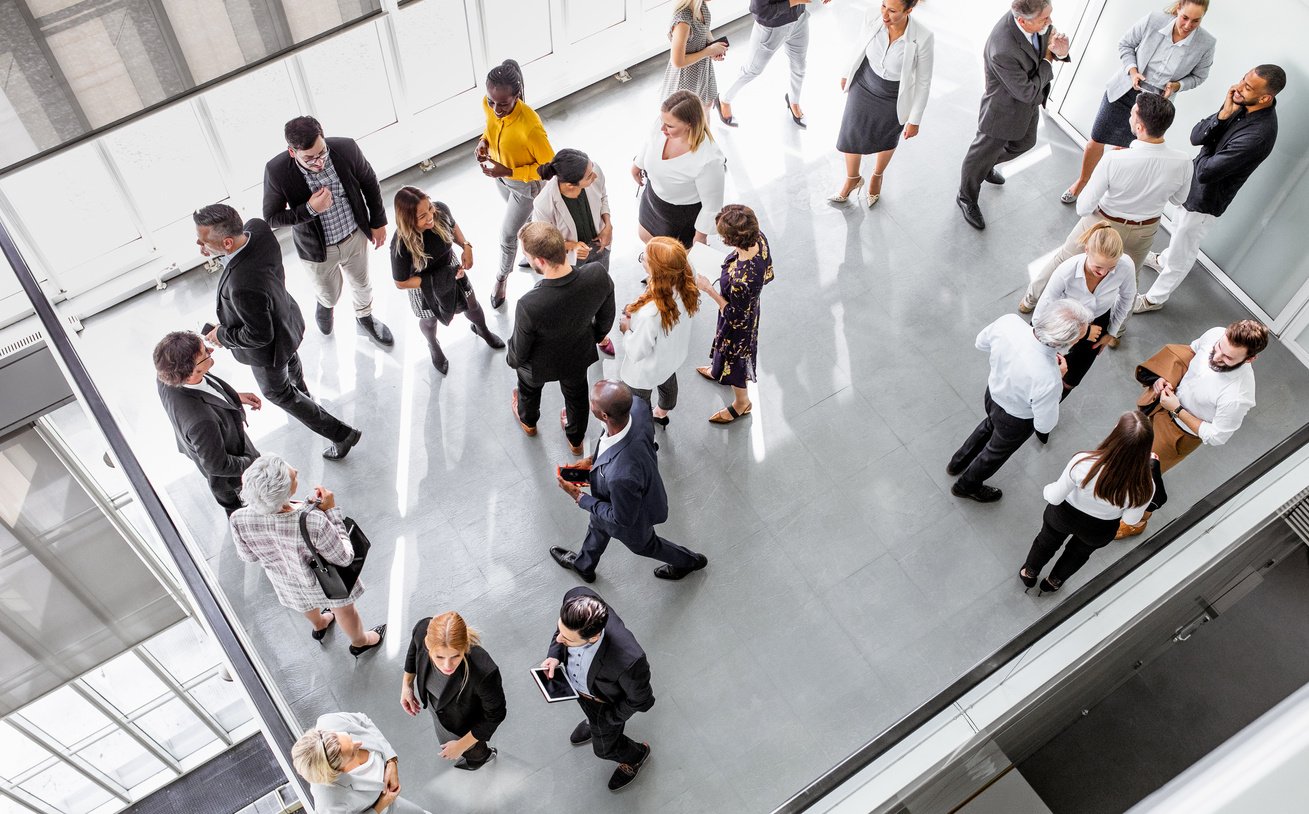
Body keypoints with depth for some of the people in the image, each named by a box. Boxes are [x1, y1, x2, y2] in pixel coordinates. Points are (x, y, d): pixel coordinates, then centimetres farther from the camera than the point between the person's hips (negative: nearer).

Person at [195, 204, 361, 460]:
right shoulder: (257, 227, -28)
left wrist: (222, 335, -17)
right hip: (285, 319, 8)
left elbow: (259, 336, -31)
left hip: (268, 348, -8)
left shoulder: (243, 286, -49)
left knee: (276, 391, 22)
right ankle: (302, 395, 72)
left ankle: (341, 433, 31)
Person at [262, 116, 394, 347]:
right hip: (317, 248, -1)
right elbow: (271, 218, -18)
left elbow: (370, 183, -6)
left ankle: (364, 317, 61)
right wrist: (310, 209, -33)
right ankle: (325, 304, 64)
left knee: (361, 284, 28)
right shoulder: (276, 171, -31)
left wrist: (378, 222, 3)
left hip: (355, 237, 2)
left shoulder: (346, 148, -26)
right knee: (329, 294, 25)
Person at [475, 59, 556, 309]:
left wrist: (508, 172, -32)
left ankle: (502, 278, 42)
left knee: (507, 234, 12)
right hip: (500, 176, 5)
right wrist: (484, 141, -18)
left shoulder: (530, 127, -42)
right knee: (525, 217, 31)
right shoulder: (489, 105, -23)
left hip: (526, 184, -5)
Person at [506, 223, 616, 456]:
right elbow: (607, 314, -11)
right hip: (579, 355, 3)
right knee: (576, 395, 34)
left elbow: (520, 351, -23)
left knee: (529, 389, 35)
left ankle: (528, 421, 68)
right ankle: (576, 439, 63)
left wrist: (512, 360, 1)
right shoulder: (598, 274, -34)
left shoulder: (529, 305, -44)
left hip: (540, 365, -2)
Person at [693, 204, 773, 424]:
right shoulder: (759, 239, -26)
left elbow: (735, 316, -29)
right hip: (750, 307, 7)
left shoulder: (741, 280, -48)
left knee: (734, 357, 24)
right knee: (727, 350, 37)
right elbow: (768, 275, -5)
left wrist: (708, 289, -26)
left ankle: (741, 403, 53)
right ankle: (719, 371, 70)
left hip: (738, 324, -7)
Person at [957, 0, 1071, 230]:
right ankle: (967, 198, 43)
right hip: (1005, 109, -7)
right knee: (984, 153, 17)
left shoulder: (1039, 21, -22)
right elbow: (1027, 92, -30)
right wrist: (1047, 61, -19)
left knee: (1024, 142, 31)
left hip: (1030, 102, 8)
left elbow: (1049, 36, -1)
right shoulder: (1003, 51, -42)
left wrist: (1060, 50, -25)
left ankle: (987, 164, 59)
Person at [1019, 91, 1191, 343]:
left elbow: (1083, 207, -25)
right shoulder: (1183, 163, -27)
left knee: (1064, 258, 26)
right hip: (1145, 230, 3)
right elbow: (1178, 199, -5)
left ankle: (1031, 299, 48)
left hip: (1104, 223, -2)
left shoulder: (1114, 161, -37)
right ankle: (1115, 332, 49)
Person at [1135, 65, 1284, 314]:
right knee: (1179, 227, 34)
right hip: (1194, 184, 8)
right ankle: (1164, 260, 62)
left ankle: (1154, 299, 34)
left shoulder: (1259, 134, -37)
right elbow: (1195, 136, -13)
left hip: (1206, 199, -8)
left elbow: (1206, 171, -33)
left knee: (1182, 251, 14)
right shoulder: (1242, 105, -14)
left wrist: (1206, 149, -13)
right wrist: (1222, 116, -29)